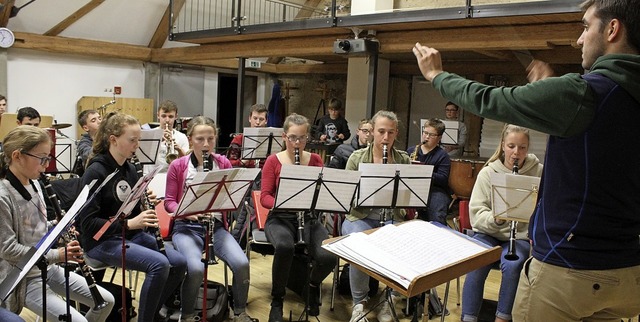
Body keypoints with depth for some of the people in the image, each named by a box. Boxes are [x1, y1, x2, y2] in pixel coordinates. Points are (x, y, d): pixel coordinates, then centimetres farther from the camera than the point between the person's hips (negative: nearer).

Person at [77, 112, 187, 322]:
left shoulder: (130, 169, 7)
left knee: (179, 263, -8)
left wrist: (146, 207, -6)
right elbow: (87, 223, -20)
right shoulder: (95, 172, -16)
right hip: (102, 241, -7)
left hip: (131, 235, 7)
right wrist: (129, 223, -25)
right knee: (159, 264, -27)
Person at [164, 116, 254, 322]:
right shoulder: (177, 166, -3)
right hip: (186, 227, -2)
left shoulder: (224, 163, 4)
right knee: (196, 268, -31)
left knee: (241, 263, -21)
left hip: (216, 225, 2)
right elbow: (169, 202, 0)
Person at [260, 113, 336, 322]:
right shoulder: (273, 161, 0)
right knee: (285, 247, -38)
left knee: (329, 256, -26)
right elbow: (264, 197, -4)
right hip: (280, 218, -2)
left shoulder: (315, 160, 6)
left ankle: (313, 285, 14)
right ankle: (277, 300, -9)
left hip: (308, 218, 2)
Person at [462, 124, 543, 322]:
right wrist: (495, 219, -29)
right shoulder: (488, 172, -1)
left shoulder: (538, 172, 1)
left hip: (521, 235, 0)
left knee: (512, 265, -30)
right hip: (489, 233, 0)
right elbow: (476, 213, -9)